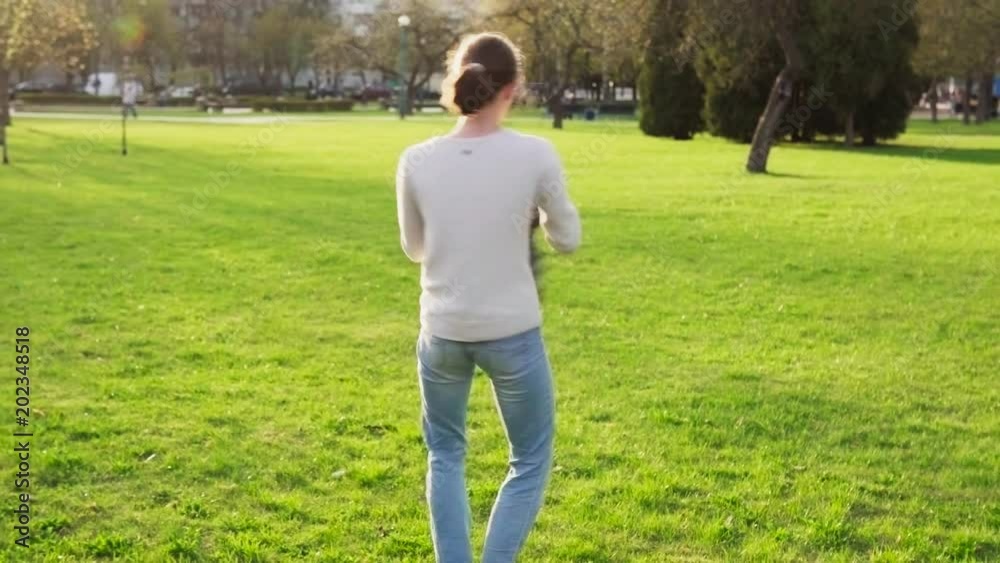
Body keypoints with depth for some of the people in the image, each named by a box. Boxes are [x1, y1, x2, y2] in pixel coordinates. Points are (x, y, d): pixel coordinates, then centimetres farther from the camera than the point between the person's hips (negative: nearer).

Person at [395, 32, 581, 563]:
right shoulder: (535, 155, -13)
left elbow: (414, 248, 7)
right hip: (513, 332, -2)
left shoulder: (417, 161, -7)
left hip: (442, 333, 2)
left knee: (445, 455, 23)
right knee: (530, 460, 17)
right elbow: (567, 239, 0)